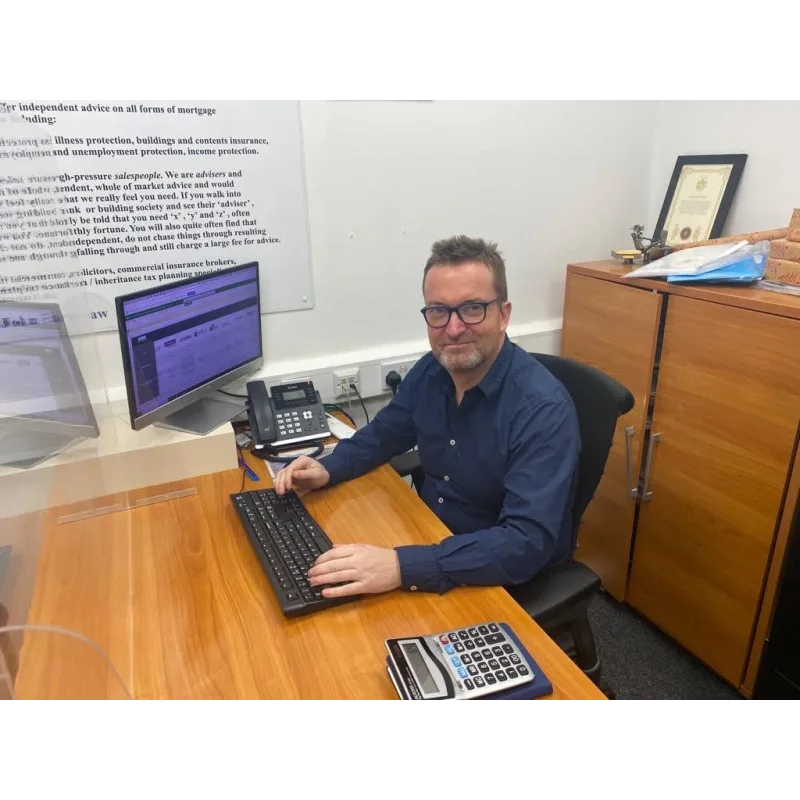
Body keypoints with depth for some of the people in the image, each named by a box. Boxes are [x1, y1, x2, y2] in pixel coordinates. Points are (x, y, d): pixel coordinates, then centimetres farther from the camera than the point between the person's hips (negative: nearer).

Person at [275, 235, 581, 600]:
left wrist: (403, 567, -44)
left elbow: (527, 543, -35)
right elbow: (384, 432, 12)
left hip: (506, 583, -5)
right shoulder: (430, 370, -6)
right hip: (431, 539, 6)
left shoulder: (543, 409, -27)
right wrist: (327, 469, -6)